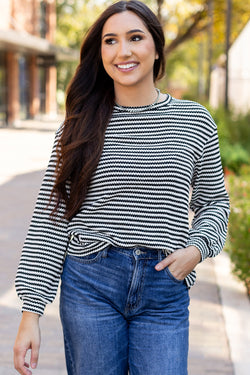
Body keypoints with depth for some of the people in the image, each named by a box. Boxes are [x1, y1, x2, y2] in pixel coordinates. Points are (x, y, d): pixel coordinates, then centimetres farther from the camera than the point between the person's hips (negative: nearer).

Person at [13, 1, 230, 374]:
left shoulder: (194, 120, 4)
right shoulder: (80, 124, 2)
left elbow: (214, 202, 15)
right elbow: (50, 219, 0)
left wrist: (197, 248, -7)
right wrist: (31, 310, -5)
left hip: (164, 291, 1)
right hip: (90, 283, 0)